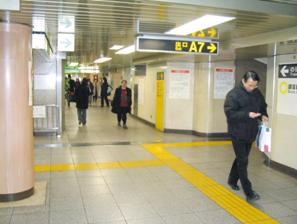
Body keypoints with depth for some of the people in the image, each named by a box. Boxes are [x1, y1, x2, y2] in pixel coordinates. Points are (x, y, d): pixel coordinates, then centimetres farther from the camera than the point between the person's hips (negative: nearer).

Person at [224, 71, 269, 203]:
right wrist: (247, 115, -28)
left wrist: (263, 115, -3)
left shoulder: (257, 93, 6)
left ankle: (232, 181, 39)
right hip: (238, 133, -7)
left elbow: (263, 107, 19)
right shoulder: (233, 94, -14)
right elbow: (229, 113, -19)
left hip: (250, 133, 7)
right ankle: (249, 193, -3)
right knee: (243, 162, -6)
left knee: (241, 159, 19)